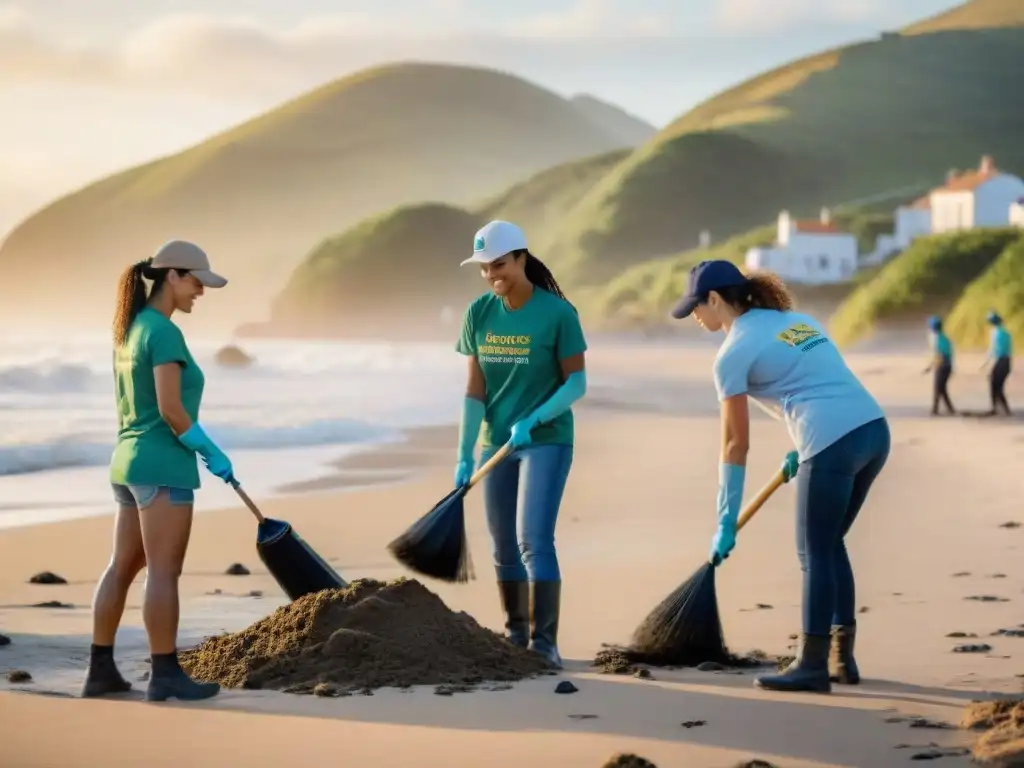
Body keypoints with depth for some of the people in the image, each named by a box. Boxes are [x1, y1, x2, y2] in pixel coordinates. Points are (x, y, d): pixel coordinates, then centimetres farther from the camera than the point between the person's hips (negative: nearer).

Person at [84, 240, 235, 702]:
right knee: (164, 574, -6)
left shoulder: (130, 330, 14)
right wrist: (213, 456, -8)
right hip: (162, 467, -9)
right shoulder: (164, 333, -16)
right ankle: (165, 675, -4)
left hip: (131, 464, 9)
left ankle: (100, 671, 14)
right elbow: (170, 409, -20)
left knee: (122, 569, 12)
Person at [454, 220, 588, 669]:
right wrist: (464, 455, -3)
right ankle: (516, 638, 22)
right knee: (504, 547, 10)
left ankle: (544, 643, -12)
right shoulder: (479, 314, 0)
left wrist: (532, 421, -22)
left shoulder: (557, 313, -12)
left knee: (534, 539, -15)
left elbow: (577, 383, -9)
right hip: (497, 443, 5)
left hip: (546, 441, -5)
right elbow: (475, 389, 2)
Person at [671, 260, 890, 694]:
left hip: (833, 444, -8)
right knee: (830, 543, 19)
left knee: (815, 554, 4)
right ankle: (842, 657, 22)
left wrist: (726, 523, 6)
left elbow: (735, 443, 1)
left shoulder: (733, 353, 0)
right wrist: (805, 448, 34)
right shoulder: (795, 320, 22)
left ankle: (813, 666, 8)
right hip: (874, 429, 8)